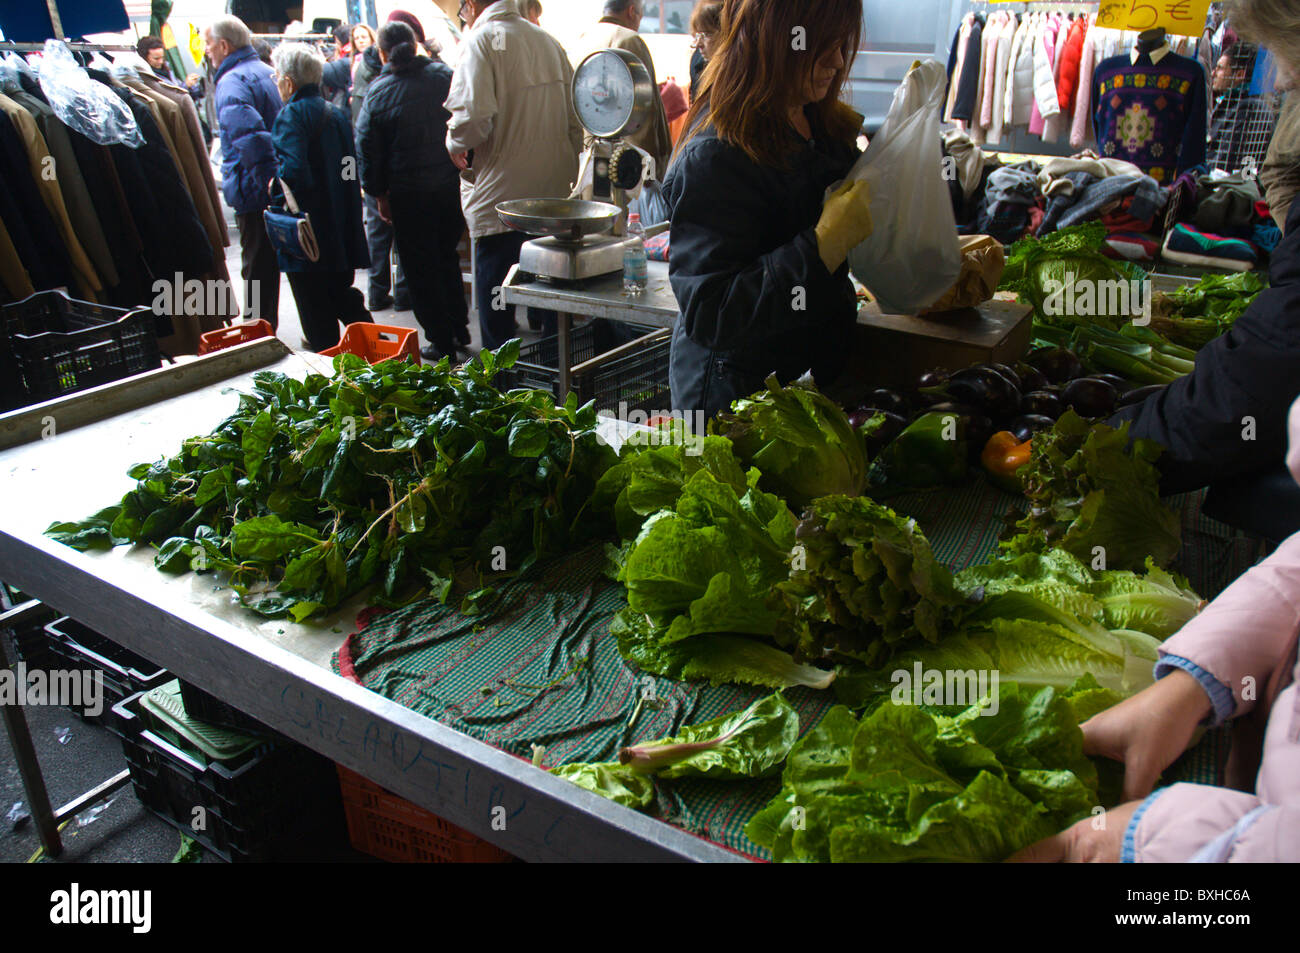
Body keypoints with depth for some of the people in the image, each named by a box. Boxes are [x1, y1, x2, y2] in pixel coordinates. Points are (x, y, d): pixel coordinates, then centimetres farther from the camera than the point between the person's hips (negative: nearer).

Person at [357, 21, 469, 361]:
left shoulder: (377, 93, -8)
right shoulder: (444, 75, -3)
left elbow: (369, 151, -2)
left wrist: (380, 195, 8)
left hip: (409, 195, -3)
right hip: (451, 185, 3)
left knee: (421, 269, 8)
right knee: (448, 258, 21)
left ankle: (441, 340, 12)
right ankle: (459, 327, 27)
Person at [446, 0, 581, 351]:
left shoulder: (481, 40, -8)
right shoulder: (547, 40, 12)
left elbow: (475, 115, -21)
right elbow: (576, 115, 13)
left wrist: (456, 144, 0)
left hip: (502, 196, -6)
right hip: (555, 191, 6)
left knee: (496, 303, 2)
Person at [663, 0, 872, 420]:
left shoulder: (827, 125, 5)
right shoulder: (713, 157, -21)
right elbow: (711, 314, -27)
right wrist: (826, 244, -31)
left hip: (817, 369, 8)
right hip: (736, 389, -8)